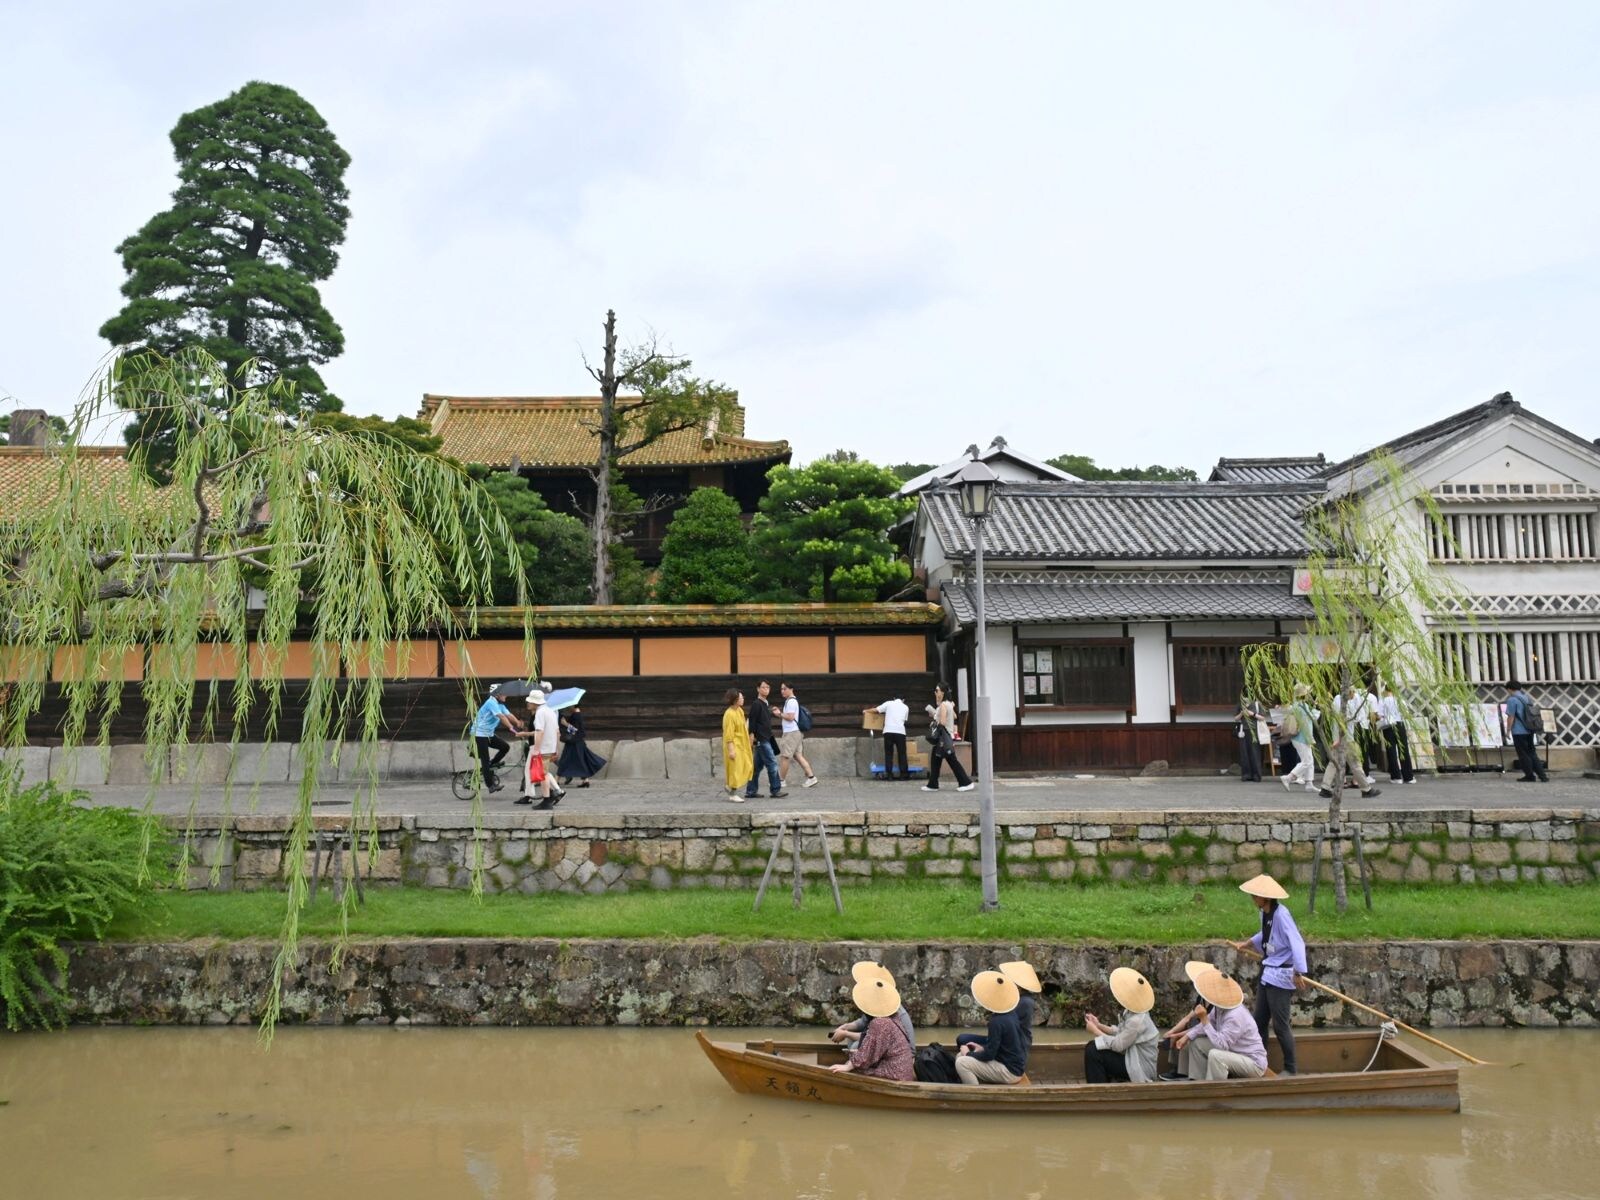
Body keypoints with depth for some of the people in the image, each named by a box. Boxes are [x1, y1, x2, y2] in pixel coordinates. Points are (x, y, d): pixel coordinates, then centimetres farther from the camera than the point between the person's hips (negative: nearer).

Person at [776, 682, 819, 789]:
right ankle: (811, 777, 4)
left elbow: (790, 717, -20)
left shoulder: (791, 701, -14)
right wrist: (780, 714, 10)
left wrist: (780, 714, -8)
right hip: (794, 732, 10)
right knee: (797, 755, 8)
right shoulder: (793, 701, 18)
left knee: (784, 756, -3)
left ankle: (781, 780, 4)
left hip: (791, 732, -10)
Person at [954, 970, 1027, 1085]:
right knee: (960, 1056, 9)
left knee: (961, 1063, -18)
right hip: (1014, 1063, 10)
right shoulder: (1010, 1012, 4)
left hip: (1009, 1071, -10)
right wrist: (983, 1048, 6)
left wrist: (968, 1053, -5)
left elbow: (989, 1055, -20)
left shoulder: (997, 1021, -23)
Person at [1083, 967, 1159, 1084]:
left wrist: (1095, 1030, -10)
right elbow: (1120, 1032, 12)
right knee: (1092, 1046, 10)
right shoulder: (1132, 1011, 1)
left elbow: (1118, 1045, -21)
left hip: (1141, 1069, -10)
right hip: (1133, 1059, 10)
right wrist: (1099, 1025, 1)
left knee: (1092, 1051, -15)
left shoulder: (1137, 1020, -28)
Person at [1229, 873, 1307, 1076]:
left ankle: (1290, 1069, 16)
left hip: (1281, 976, -9)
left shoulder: (1281, 914, -23)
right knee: (1259, 1020, 15)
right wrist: (1246, 944, 18)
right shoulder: (1264, 913, 4)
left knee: (1280, 1024, 1)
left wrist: (1298, 972, -31)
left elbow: (1297, 943, -28)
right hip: (1267, 973, 9)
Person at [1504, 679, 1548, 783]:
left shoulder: (1512, 699, -14)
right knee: (1532, 753, 14)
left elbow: (1511, 717, -17)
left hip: (1519, 731, -8)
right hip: (1529, 730, 8)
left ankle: (1530, 775, 7)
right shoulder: (1527, 697, 11)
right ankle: (1542, 775, 10)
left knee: (1523, 754, 3)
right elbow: (1532, 714, 20)